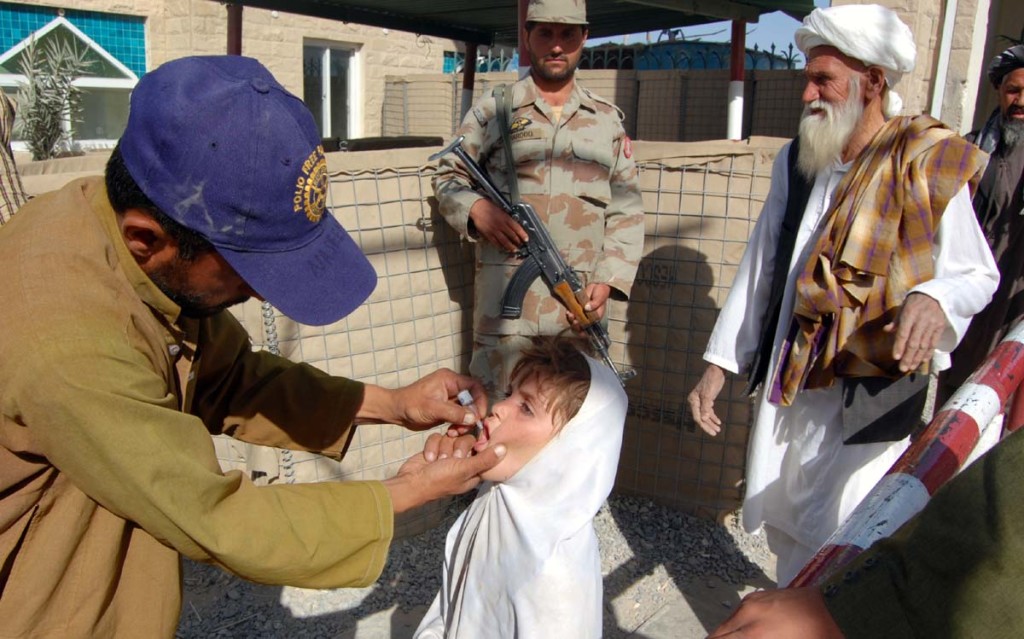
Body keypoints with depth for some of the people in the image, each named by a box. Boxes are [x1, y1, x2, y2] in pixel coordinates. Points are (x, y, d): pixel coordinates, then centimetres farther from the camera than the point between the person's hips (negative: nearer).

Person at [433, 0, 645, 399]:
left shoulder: (607, 120, 14)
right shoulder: (492, 111, 8)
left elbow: (627, 210, 11)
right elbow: (448, 179, 12)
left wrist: (609, 278, -1)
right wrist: (475, 208, -10)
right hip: (507, 291, -2)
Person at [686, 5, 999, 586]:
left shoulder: (926, 163, -8)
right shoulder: (796, 162, 8)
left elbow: (976, 273, -6)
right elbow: (760, 268, 12)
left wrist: (933, 299, -30)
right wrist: (720, 364, 10)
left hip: (870, 395, -6)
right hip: (788, 386, 6)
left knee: (834, 548, -4)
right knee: (784, 529, 17)